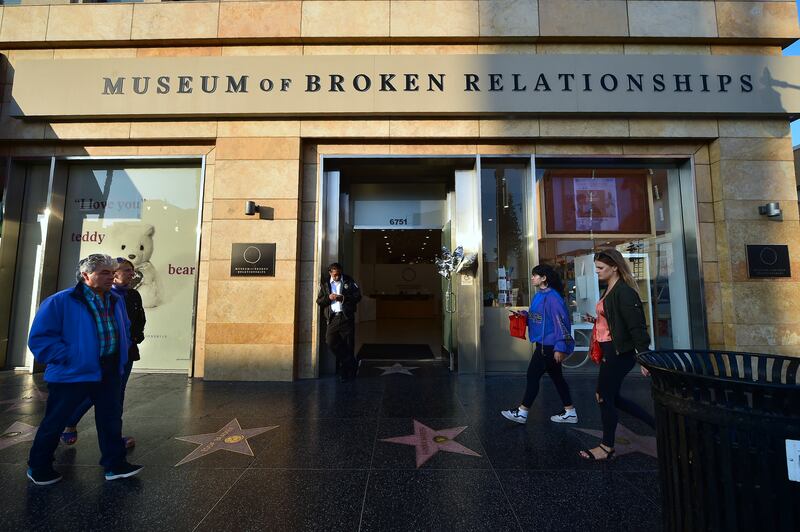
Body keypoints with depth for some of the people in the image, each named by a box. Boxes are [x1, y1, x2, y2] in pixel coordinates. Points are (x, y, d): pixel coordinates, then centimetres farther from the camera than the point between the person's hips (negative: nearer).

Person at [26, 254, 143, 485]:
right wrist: (69, 357, -18)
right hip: (73, 372, -5)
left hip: (110, 372, 6)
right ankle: (39, 467, 37)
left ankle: (115, 464, 24)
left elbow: (125, 329, 18)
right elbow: (40, 338, -13)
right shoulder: (61, 301, -13)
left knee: (111, 418, 12)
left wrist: (121, 353, 7)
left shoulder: (116, 300, 6)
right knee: (55, 421, 13)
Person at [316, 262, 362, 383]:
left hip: (346, 316, -2)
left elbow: (358, 296, 1)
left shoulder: (349, 281, 6)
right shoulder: (324, 283, 11)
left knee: (348, 344, 2)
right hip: (332, 318, 2)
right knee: (330, 341, -9)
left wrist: (343, 298, -12)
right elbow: (319, 301, 10)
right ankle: (351, 366, 9)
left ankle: (347, 371, 19)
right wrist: (328, 298, -10)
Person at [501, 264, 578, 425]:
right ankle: (570, 412, 28)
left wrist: (559, 347, -23)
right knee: (556, 376, 16)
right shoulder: (539, 295, 10)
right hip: (545, 344, 10)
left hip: (549, 345, -10)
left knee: (533, 375, -1)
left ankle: (522, 412, 11)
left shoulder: (552, 297, -19)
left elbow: (560, 321, -22)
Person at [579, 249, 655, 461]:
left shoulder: (624, 292, -17)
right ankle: (655, 423, 32)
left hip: (619, 353, -10)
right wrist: (595, 320, 7)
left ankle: (607, 447, 20)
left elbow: (637, 326, -21)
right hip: (610, 352, 10)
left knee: (605, 398, 3)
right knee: (611, 397, 18)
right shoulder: (609, 290, 12)